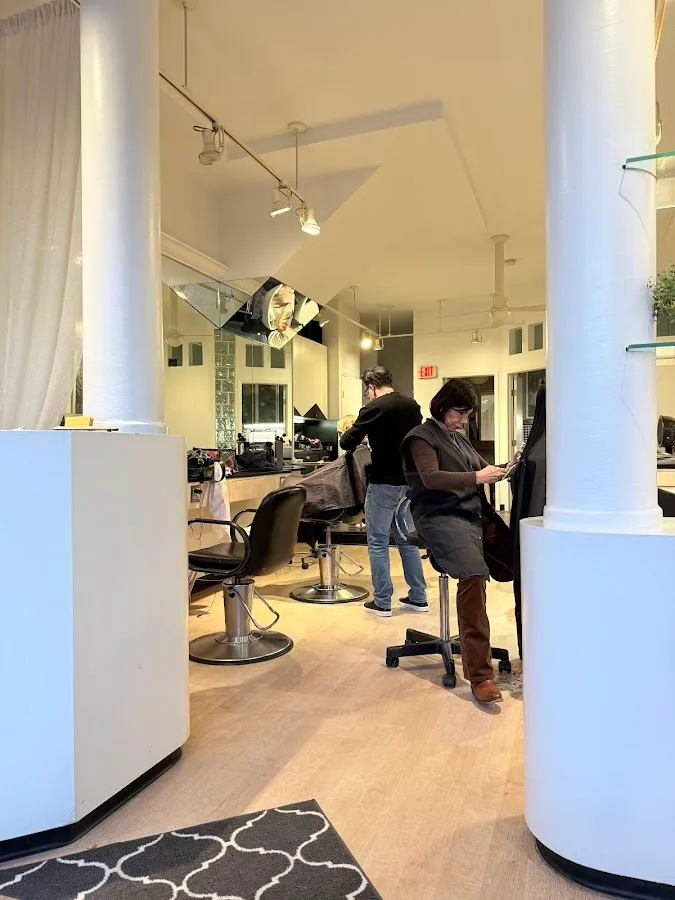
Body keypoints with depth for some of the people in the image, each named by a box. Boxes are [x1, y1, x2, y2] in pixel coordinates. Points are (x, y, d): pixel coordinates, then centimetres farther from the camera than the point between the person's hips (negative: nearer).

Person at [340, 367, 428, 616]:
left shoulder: (374, 408, -12)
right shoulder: (413, 406, 6)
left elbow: (347, 443, -8)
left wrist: (349, 432, 15)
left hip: (384, 484, -6)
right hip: (410, 483, 6)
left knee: (378, 542, 5)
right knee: (407, 539, 16)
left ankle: (382, 602, 10)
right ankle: (418, 597, 21)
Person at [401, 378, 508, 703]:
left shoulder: (459, 438, 24)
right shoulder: (422, 437, 1)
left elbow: (482, 467, 26)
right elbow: (431, 478, -15)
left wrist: (499, 470, 4)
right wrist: (476, 478, -22)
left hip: (471, 514, 9)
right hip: (439, 517, -9)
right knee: (473, 573, -32)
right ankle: (480, 673, -29)